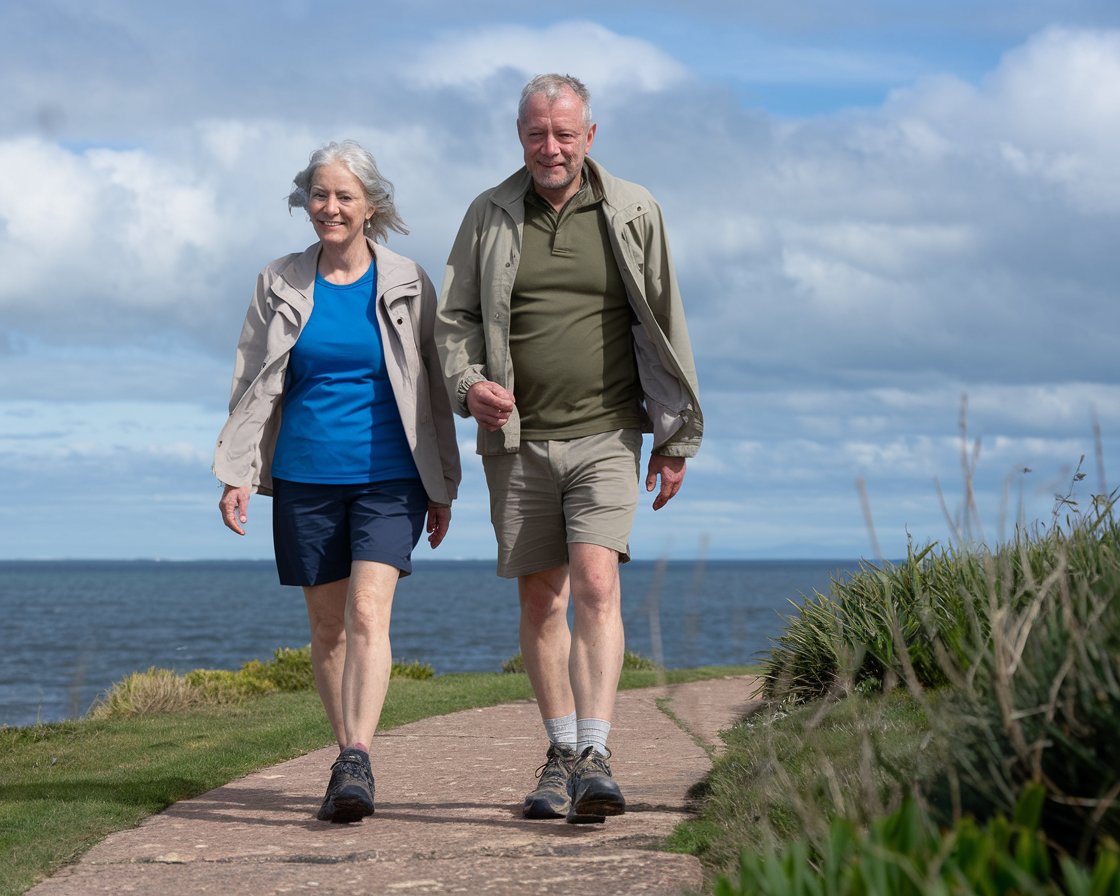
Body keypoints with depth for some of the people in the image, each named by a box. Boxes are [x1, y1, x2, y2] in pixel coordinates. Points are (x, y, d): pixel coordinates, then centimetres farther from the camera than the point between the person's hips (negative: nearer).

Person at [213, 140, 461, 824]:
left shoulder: (408, 284, 3)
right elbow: (253, 384, 8)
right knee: (327, 624, 7)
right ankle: (347, 760, 17)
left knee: (368, 611, -17)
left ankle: (358, 762, -24)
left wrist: (442, 486, 7)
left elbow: (433, 388, 8)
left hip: (388, 477, -2)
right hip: (305, 478, 2)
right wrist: (238, 473, -1)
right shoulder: (281, 284, 7)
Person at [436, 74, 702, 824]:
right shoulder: (490, 215, 6)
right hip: (518, 438, 2)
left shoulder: (632, 212, 3)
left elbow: (664, 326, 7)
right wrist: (468, 382, -12)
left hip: (605, 434, -2)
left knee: (596, 586, -16)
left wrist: (677, 437, 7)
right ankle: (561, 754, 17)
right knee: (540, 599, 6)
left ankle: (596, 759, -21)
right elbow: (456, 317, 9)